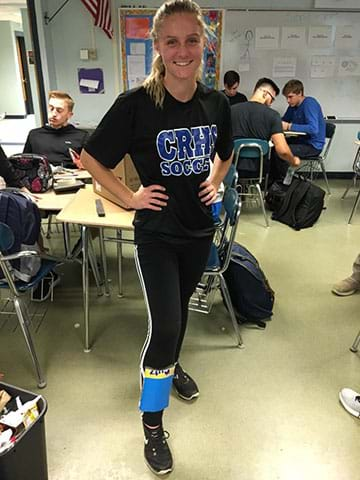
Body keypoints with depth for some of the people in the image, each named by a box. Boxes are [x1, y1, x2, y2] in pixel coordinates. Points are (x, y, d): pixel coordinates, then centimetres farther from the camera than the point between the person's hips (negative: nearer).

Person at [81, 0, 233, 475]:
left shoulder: (216, 102, -3)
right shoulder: (136, 104, -17)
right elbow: (91, 158, -8)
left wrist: (215, 182, 4)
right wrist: (131, 197, -11)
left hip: (199, 228, 5)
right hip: (157, 233, -4)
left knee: (180, 306, 22)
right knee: (164, 324, -7)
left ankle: (171, 365, 50)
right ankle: (152, 423, 15)